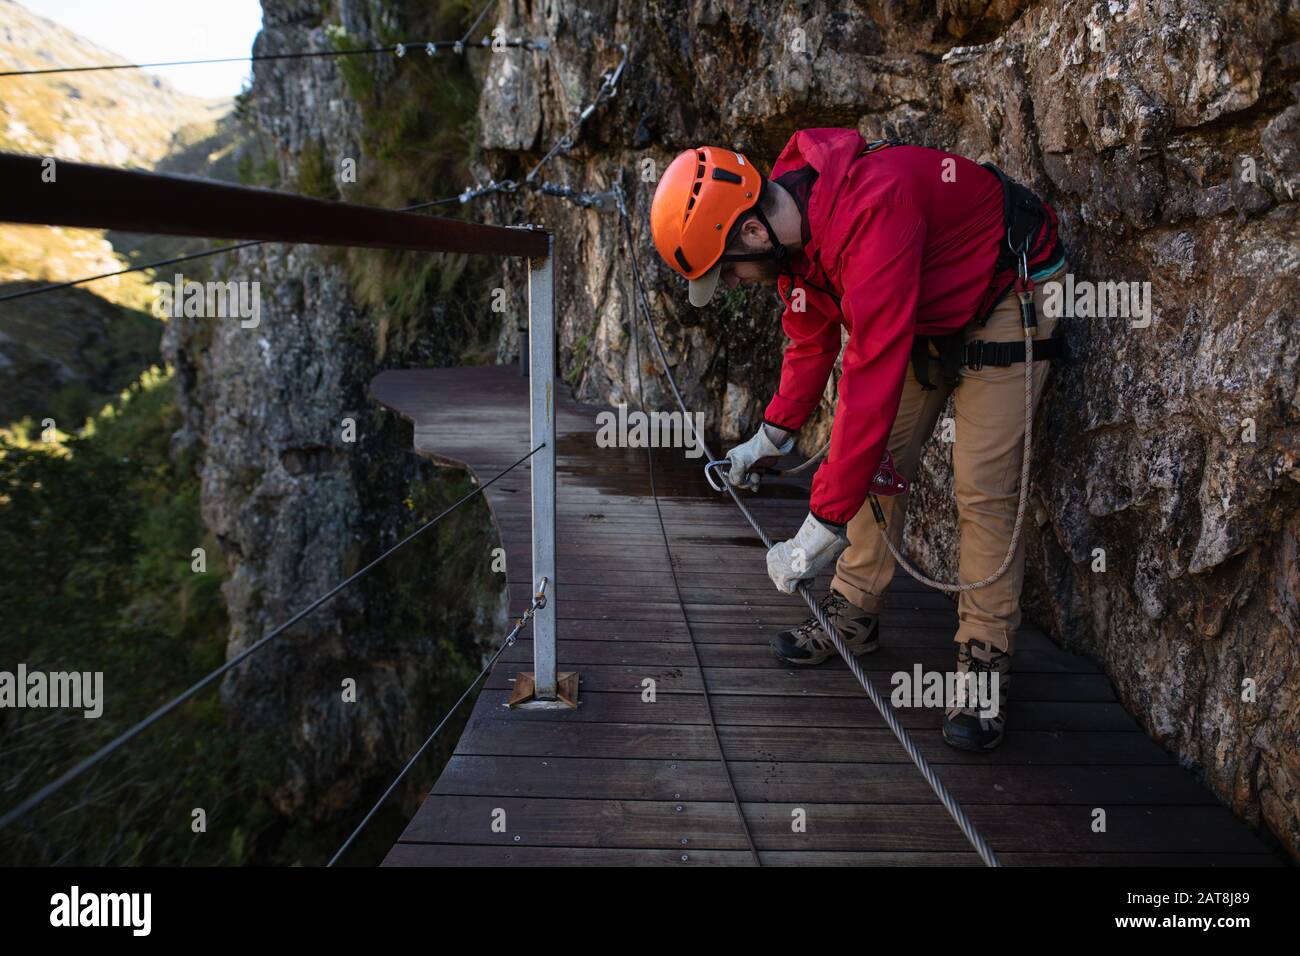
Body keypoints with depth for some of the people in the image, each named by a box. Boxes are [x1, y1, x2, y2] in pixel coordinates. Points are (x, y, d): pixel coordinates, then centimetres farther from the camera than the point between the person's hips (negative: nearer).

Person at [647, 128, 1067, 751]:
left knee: (983, 491, -12)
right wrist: (773, 435, 6)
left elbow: (873, 375, -43)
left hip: (1005, 304, -8)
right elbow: (811, 338, 7)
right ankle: (854, 616, 21)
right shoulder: (789, 221, -11)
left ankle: (984, 664, -1)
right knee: (878, 462, 7)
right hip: (926, 313, 8)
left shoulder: (871, 211, -40)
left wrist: (822, 527, -41)